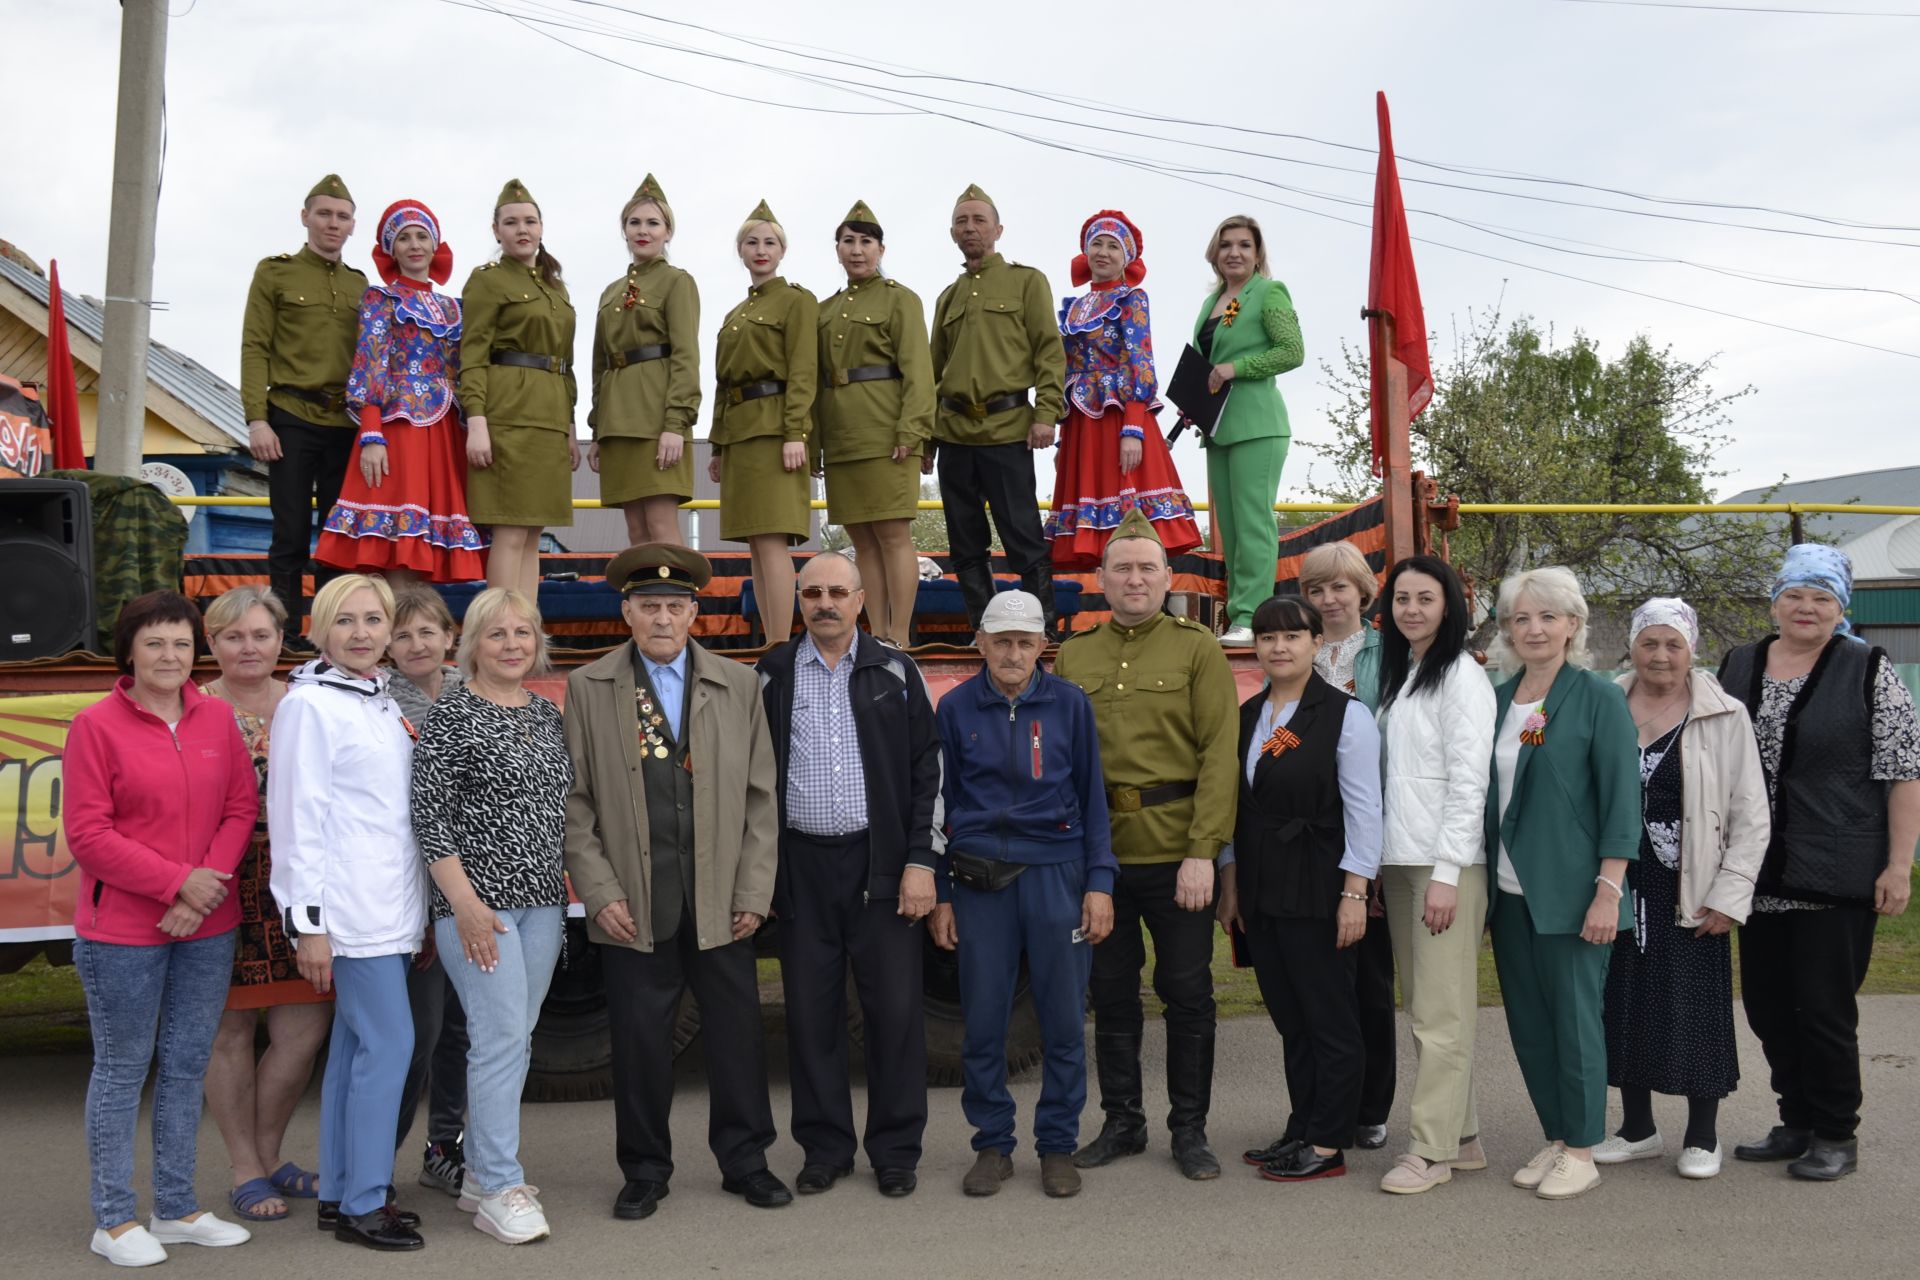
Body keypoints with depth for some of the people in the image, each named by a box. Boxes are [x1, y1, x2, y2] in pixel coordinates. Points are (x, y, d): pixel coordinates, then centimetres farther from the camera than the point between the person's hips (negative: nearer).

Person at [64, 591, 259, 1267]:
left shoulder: (218, 718, 5)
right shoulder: (96, 726, -8)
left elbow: (242, 807, 5)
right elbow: (87, 836, -11)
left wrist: (209, 885, -9)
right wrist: (178, 880, -14)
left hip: (208, 929, 5)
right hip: (122, 932, -5)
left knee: (187, 1065, 13)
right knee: (122, 1071, 6)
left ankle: (176, 1209, 26)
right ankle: (114, 1220, 18)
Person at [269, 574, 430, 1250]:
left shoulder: (384, 701, 14)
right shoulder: (309, 705, -9)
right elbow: (297, 816, -12)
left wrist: (422, 906, 17)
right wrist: (307, 921, -15)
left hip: (392, 903, 8)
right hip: (349, 906, -8)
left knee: (355, 1045, 12)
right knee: (389, 1043, -8)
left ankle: (339, 1195, 21)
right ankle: (362, 1205, 3)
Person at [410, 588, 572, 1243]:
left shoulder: (547, 713, 12)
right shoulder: (452, 714, -7)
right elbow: (429, 816, -11)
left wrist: (563, 892, 14)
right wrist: (466, 903, -17)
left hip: (541, 897, 7)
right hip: (478, 900, -6)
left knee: (513, 1038, 11)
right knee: (502, 1037, -8)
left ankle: (481, 1171, 23)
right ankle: (501, 1190, 0)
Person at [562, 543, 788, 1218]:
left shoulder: (739, 685, 6)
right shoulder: (588, 688, 2)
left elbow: (761, 797, 6)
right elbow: (575, 801, 1)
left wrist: (754, 891, 0)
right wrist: (599, 892, -6)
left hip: (721, 900, 1)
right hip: (633, 903, -1)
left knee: (738, 1033, 8)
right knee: (640, 1040, 6)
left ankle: (745, 1161, 25)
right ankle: (645, 1171, 24)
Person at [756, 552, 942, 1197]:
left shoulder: (894, 673, 6)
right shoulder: (772, 676, 7)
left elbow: (925, 771, 3)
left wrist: (920, 860, -5)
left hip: (882, 861, -1)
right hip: (802, 865, 1)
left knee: (894, 1007, 0)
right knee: (810, 1009, 6)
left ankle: (895, 1150, 14)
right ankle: (825, 1148, 19)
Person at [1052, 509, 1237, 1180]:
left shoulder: (1197, 649, 0)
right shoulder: (1073, 658, 9)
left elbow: (1219, 754, -6)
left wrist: (1203, 851, -14)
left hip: (1176, 853, -3)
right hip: (1097, 853, 3)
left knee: (1187, 993, 6)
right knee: (1111, 993, 12)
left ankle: (1190, 1129, 21)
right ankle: (1122, 1122, 27)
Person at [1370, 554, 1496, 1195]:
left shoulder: (1460, 676, -7)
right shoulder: (1397, 676, 17)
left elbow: (1468, 782, -13)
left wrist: (1446, 873, -17)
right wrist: (1376, 865, 12)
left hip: (1447, 862, -8)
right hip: (1398, 860, 8)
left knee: (1441, 1013, -4)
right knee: (1422, 1008, 11)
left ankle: (1431, 1148, 2)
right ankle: (1461, 1137, 20)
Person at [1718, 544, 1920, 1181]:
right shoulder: (1735, 668, 10)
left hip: (1836, 877, -5)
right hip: (1761, 877, 5)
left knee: (1824, 1007, -1)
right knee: (1766, 1005, 10)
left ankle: (1836, 1136, 16)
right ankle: (1798, 1123, 26)